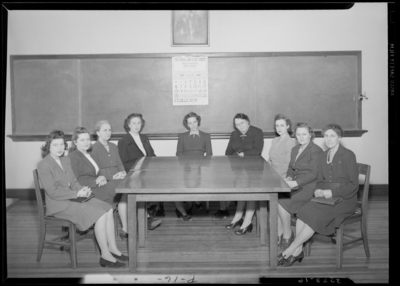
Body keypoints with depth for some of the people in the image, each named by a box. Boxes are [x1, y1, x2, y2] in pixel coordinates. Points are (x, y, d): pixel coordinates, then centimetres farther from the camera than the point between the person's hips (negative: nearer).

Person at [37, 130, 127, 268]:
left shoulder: (66, 160, 12)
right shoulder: (43, 165, -13)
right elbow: (53, 192, -18)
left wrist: (82, 189, -5)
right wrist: (77, 194, -20)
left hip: (73, 197, 8)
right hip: (59, 205, -8)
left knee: (108, 209, -8)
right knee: (100, 214, -22)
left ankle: (112, 248, -2)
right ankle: (105, 256, -14)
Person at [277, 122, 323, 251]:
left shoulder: (315, 150, -10)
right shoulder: (295, 149, 16)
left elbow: (313, 173, -18)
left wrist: (295, 183, -25)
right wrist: (288, 178, 0)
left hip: (309, 187, -8)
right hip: (296, 184, 8)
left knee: (281, 200, -24)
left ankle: (287, 234, -5)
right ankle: (279, 231, -6)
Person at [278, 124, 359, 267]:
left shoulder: (348, 155, -6)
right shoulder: (323, 156, 13)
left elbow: (353, 185, -9)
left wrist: (332, 192, -19)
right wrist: (319, 190, -6)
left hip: (344, 199, -5)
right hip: (326, 196, 5)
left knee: (316, 215, -27)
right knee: (304, 210, -23)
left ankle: (291, 250, -18)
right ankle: (298, 251, -21)